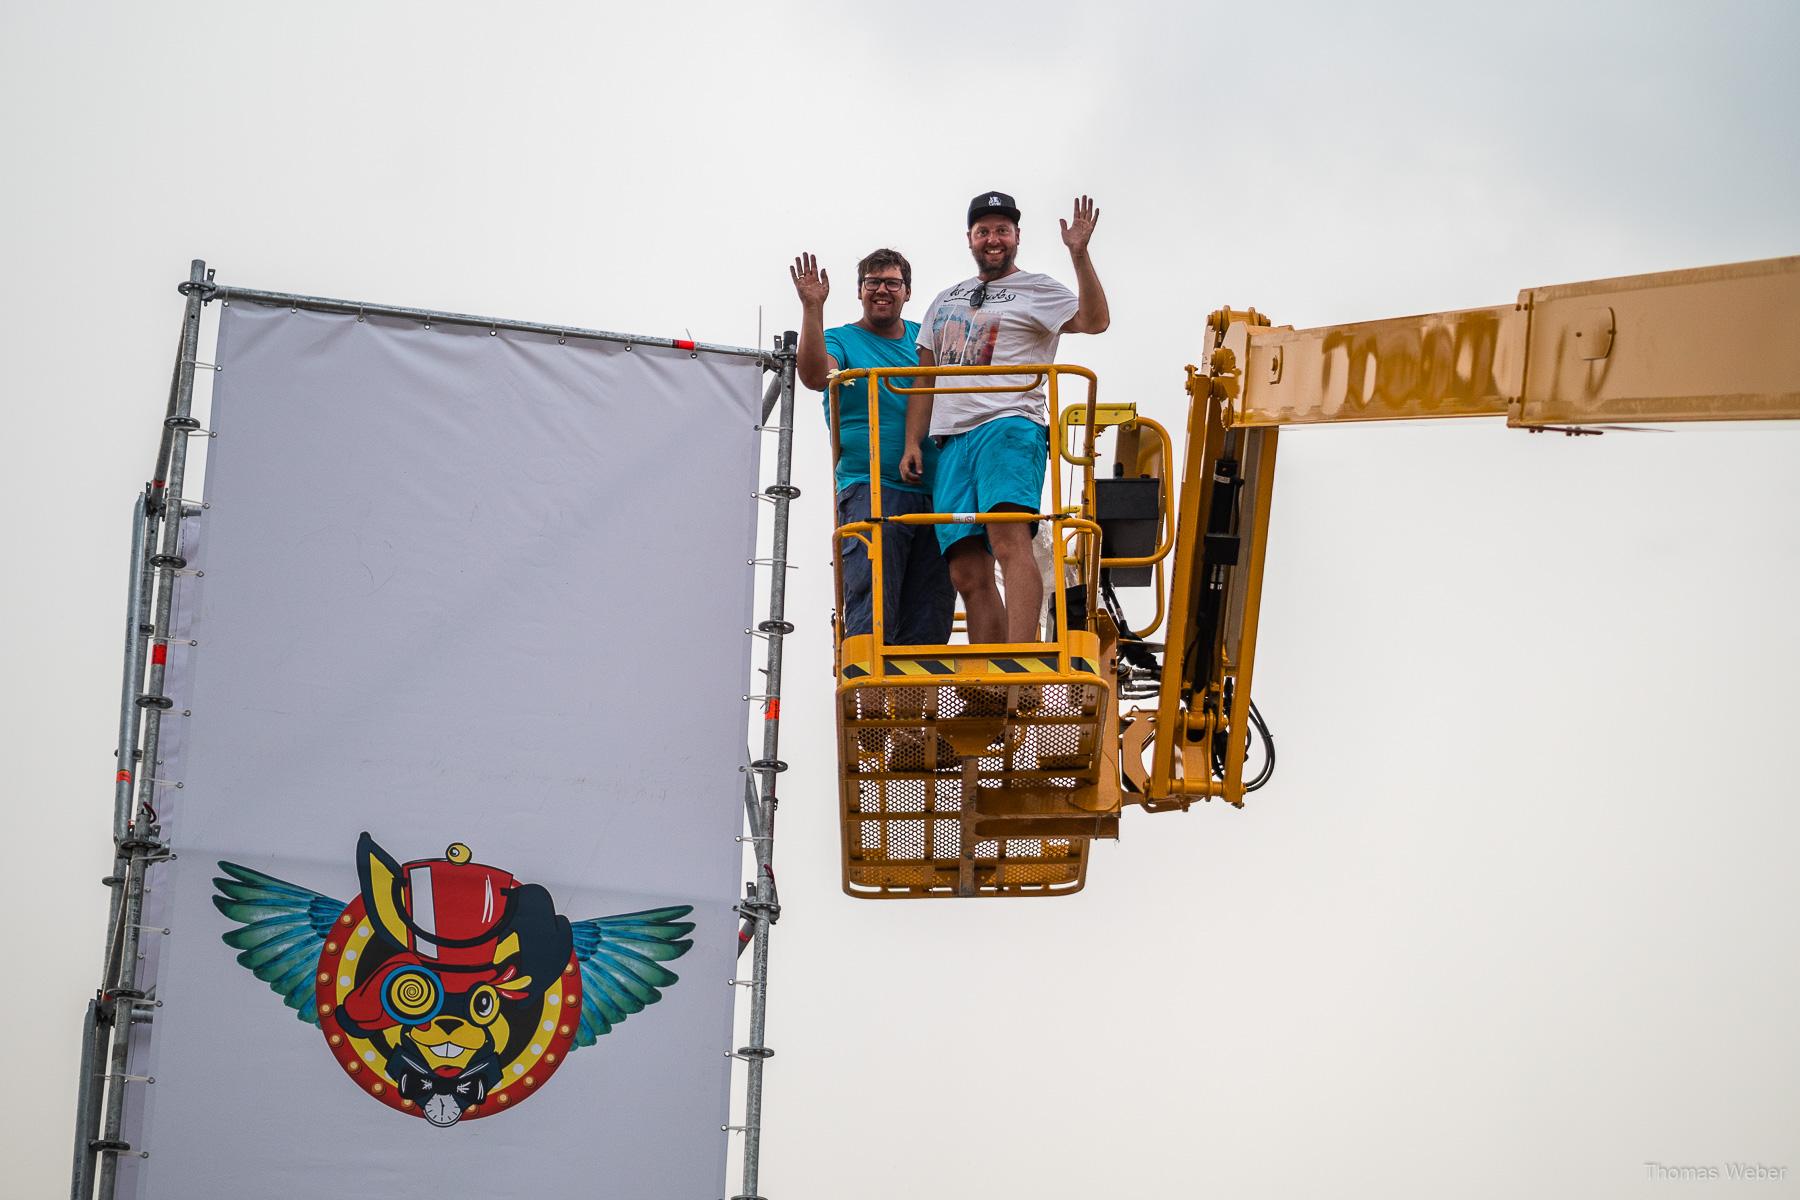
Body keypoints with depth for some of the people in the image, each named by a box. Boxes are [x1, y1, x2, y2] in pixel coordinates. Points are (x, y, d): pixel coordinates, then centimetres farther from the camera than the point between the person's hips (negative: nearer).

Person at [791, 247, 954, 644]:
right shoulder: (840, 340, 7)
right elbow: (814, 375, -14)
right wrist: (812, 308, -20)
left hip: (933, 491, 4)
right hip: (870, 489, -4)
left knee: (928, 624, 3)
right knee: (872, 618, -13)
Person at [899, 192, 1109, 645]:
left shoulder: (1035, 290, 10)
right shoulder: (945, 302, 27)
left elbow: (1094, 320, -8)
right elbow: (924, 378, 25)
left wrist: (1079, 255, -17)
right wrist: (912, 444, 14)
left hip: (1009, 426, -6)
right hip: (950, 439, 6)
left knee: (1010, 540, -27)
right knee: (968, 574, -2)